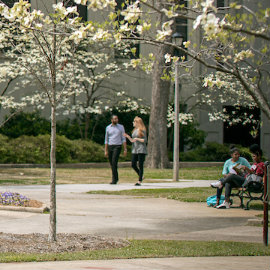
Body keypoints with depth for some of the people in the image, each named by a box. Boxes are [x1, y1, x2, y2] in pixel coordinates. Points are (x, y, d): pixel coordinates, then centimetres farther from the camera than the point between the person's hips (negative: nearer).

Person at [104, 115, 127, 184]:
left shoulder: (121, 127, 2)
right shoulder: (108, 128, 7)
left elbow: (123, 139, 1)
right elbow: (106, 140, 10)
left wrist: (125, 149, -6)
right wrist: (106, 151, 6)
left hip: (117, 147, -4)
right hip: (110, 147, 4)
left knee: (114, 162, -18)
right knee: (111, 164, 8)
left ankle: (114, 179, -17)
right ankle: (116, 178, 25)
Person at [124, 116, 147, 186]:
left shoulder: (142, 130, -5)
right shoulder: (134, 130, 16)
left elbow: (145, 140, -9)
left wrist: (137, 139, -16)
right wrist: (128, 136, 5)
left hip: (141, 150, -7)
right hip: (134, 150, 7)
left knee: (140, 165, -6)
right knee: (133, 165, 2)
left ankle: (139, 181, -5)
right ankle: (141, 176, 22)